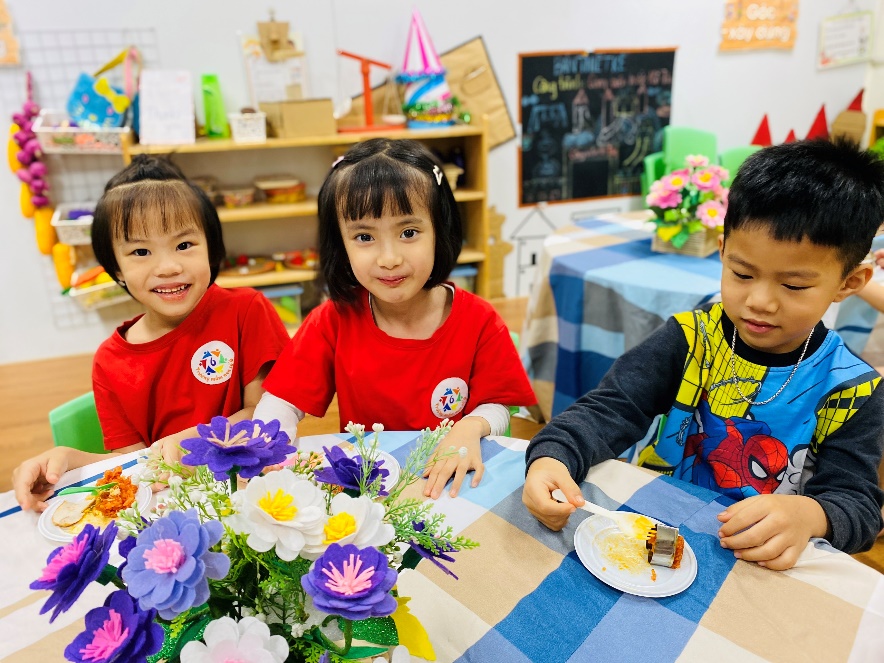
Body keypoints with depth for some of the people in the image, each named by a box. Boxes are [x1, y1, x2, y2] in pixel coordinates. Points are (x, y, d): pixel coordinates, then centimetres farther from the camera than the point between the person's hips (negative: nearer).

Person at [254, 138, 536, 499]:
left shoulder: (478, 321, -11)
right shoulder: (333, 322, -9)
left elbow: (496, 408, -3)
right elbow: (278, 405, -8)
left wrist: (470, 428, -25)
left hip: (450, 484, 3)